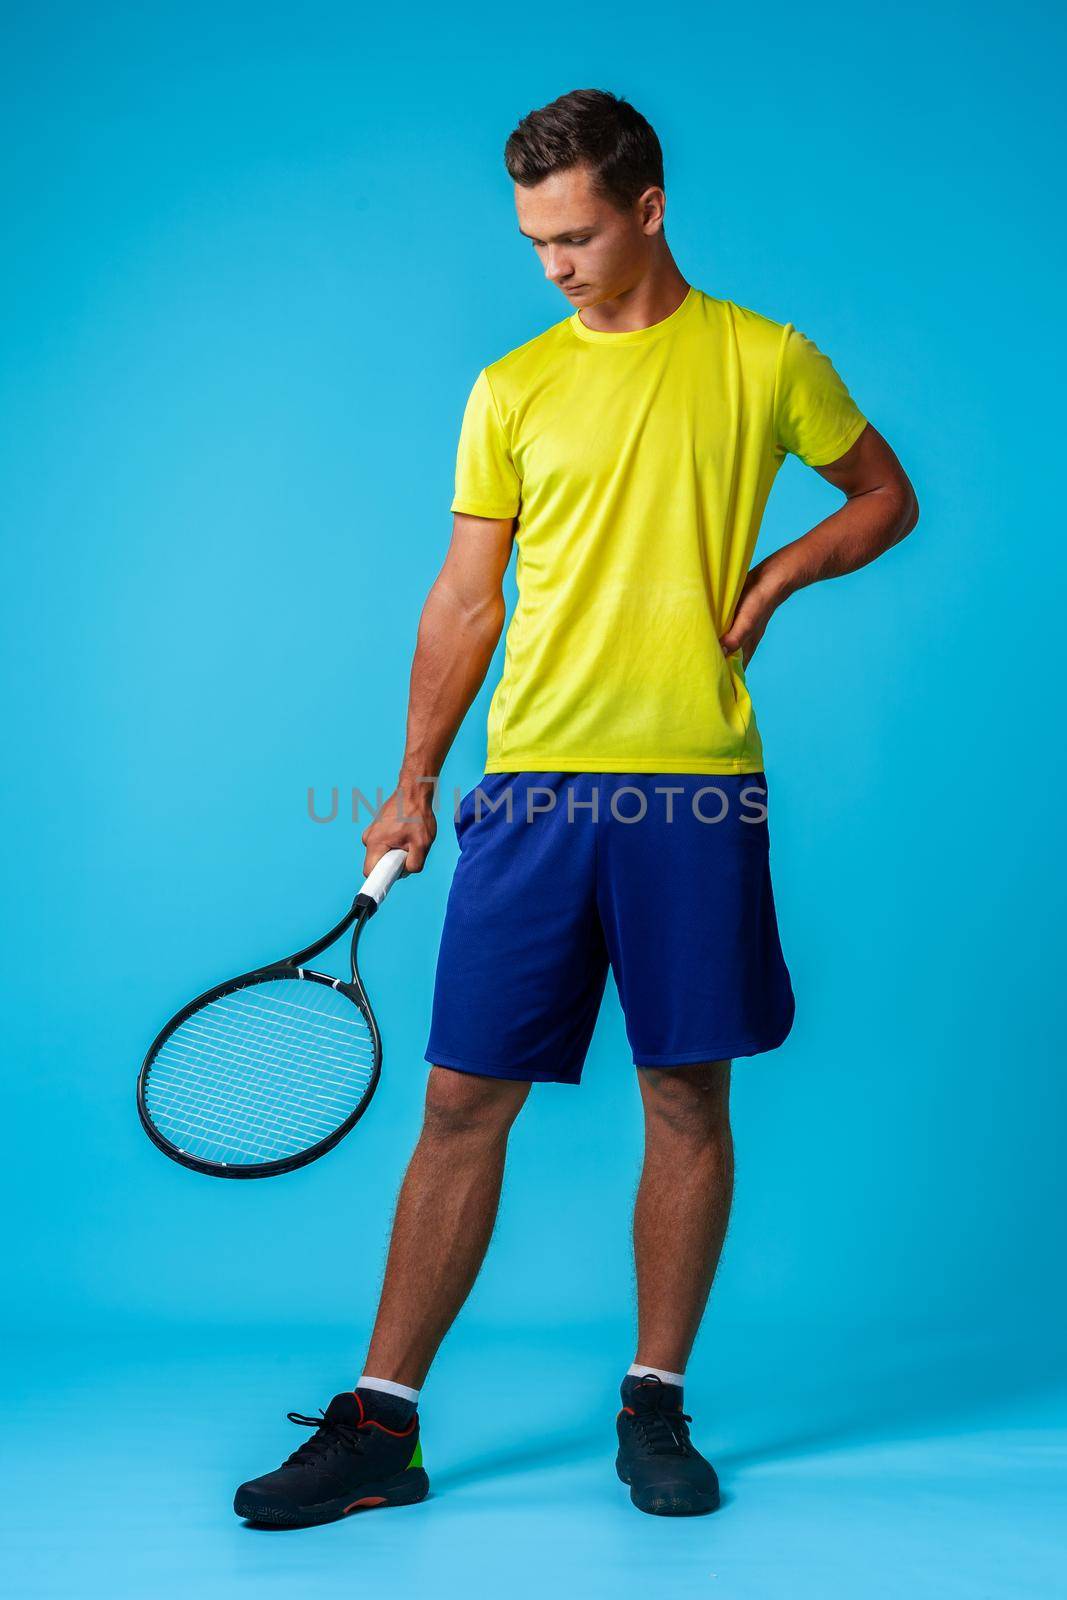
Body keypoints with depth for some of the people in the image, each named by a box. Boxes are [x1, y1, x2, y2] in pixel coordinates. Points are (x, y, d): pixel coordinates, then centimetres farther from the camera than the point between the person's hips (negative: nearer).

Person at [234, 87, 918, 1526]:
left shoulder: (766, 361, 7)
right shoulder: (512, 390, 11)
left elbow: (887, 496, 18)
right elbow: (465, 601, 12)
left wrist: (783, 568, -1)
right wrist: (415, 782, 8)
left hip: (696, 786, -1)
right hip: (532, 783, 1)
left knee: (689, 1100, 5)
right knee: (463, 1103, 1)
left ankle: (656, 1405, 21)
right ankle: (381, 1423, 11)